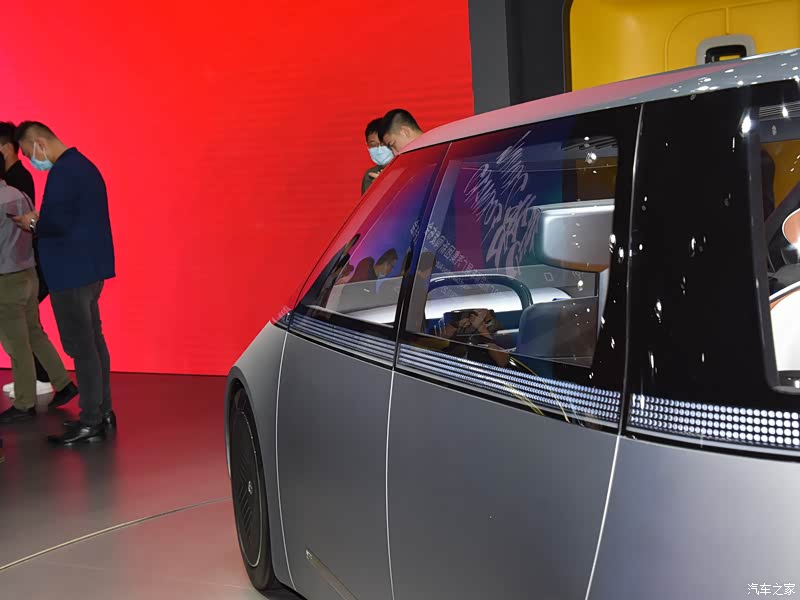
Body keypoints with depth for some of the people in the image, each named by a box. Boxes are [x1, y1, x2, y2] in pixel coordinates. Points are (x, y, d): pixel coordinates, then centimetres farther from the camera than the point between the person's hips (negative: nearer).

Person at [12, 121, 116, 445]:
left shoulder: (63, 172, -17)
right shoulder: (82, 165, 15)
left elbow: (57, 223, -23)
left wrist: (33, 224, -4)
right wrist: (40, 220, 11)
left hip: (71, 271, -10)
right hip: (90, 267, 10)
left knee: (80, 345, -5)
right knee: (92, 339, 15)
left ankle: (90, 423, 1)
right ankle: (102, 411, 24)